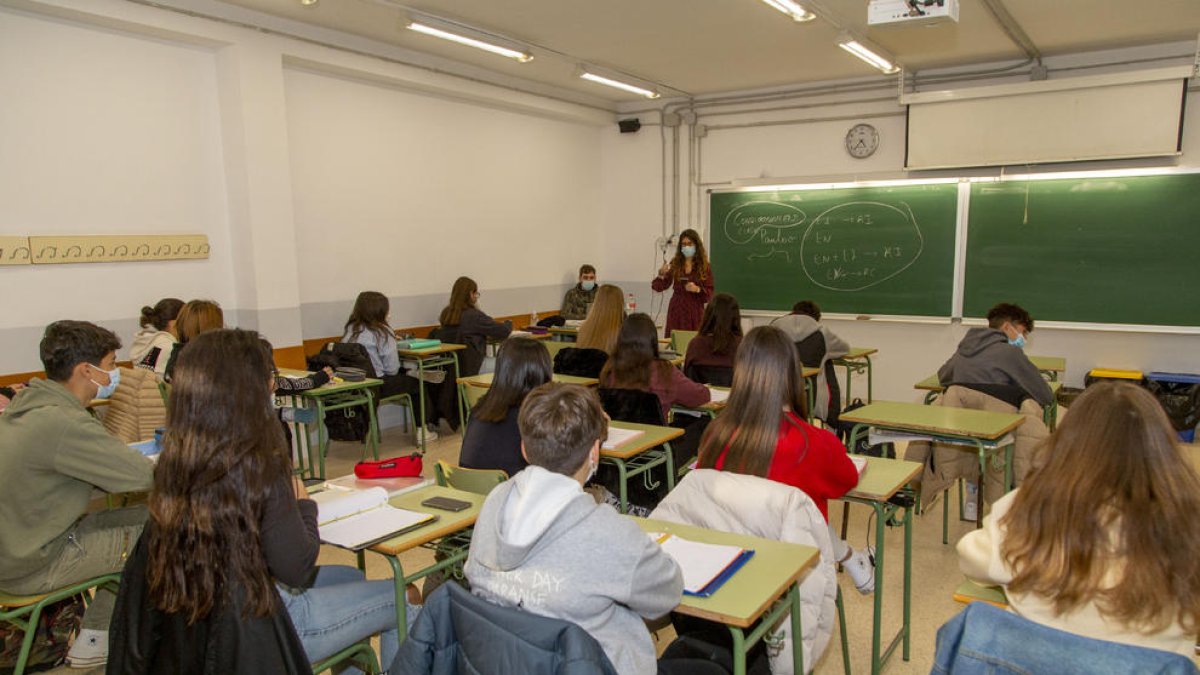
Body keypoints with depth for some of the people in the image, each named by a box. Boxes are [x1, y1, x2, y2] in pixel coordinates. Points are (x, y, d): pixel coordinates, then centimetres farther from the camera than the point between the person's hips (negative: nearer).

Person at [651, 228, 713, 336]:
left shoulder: (704, 266, 0)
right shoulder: (675, 264, 4)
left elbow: (710, 293, -1)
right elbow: (659, 287, 1)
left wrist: (697, 289, -19)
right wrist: (661, 275, -18)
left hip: (695, 312, -1)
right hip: (676, 310, 1)